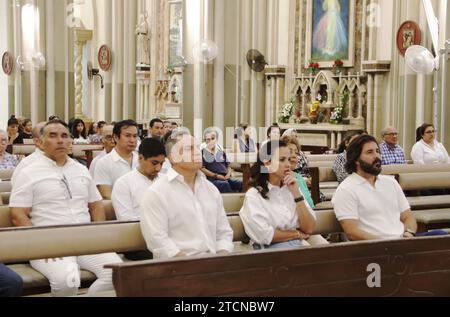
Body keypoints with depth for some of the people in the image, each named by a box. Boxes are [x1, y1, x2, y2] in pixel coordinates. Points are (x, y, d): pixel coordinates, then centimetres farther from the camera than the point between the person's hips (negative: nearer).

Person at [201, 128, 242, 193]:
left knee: (240, 183, -25)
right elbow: (202, 169, -3)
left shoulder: (221, 152, 23)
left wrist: (228, 174, 2)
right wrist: (216, 176, -10)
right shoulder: (202, 153, 6)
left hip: (225, 178, 5)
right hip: (212, 179, -5)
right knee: (224, 184, -38)